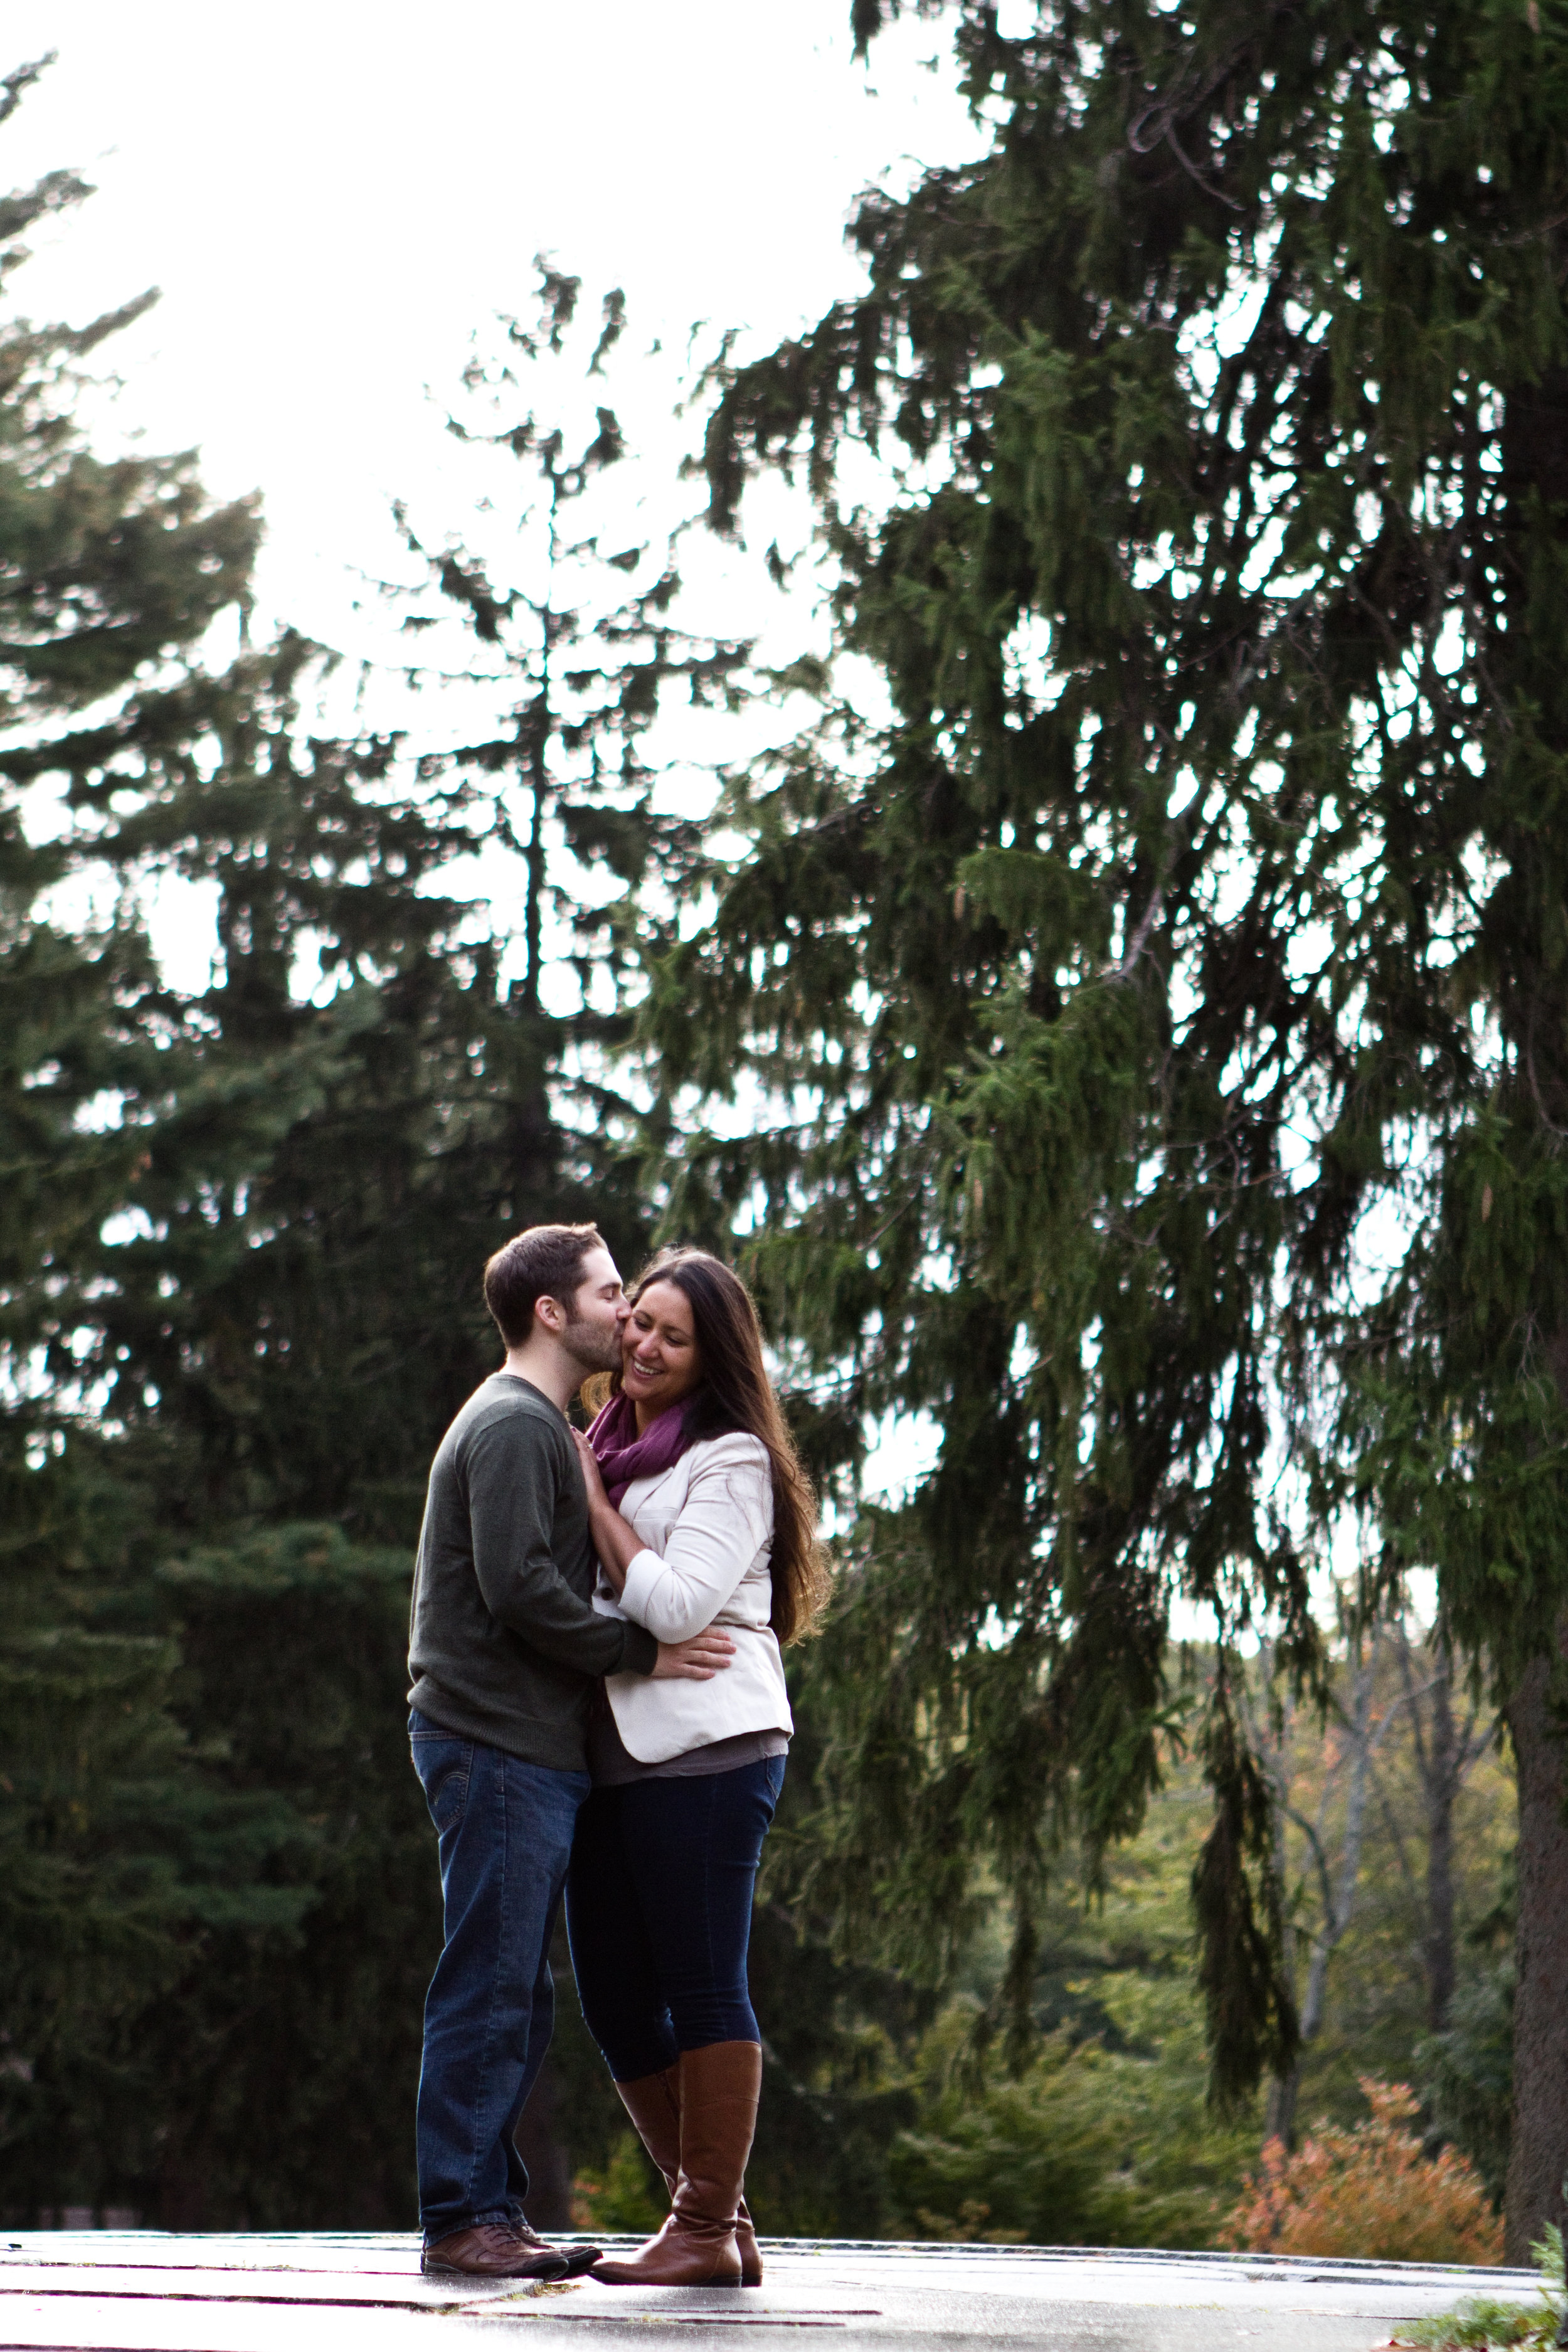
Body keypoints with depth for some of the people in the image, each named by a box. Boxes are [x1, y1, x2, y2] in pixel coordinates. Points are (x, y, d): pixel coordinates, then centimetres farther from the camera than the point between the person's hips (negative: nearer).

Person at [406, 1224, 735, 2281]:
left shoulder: (545, 1428, 24)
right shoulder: (515, 1423, -9)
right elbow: (519, 1588, -18)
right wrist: (642, 1651, -13)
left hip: (534, 1749, 10)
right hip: (497, 1743, -10)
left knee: (517, 1997, 10)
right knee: (490, 1986, -9)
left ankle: (491, 2207, 14)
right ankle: (461, 2216, -7)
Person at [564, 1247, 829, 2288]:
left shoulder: (731, 1461, -3)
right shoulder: (603, 1451, 19)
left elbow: (674, 1602, -14)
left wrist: (588, 1495, -7)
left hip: (703, 1747, -8)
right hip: (612, 1755, 8)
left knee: (703, 1989, -6)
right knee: (615, 1997, 8)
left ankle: (709, 2230, -1)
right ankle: (716, 2216, 17)